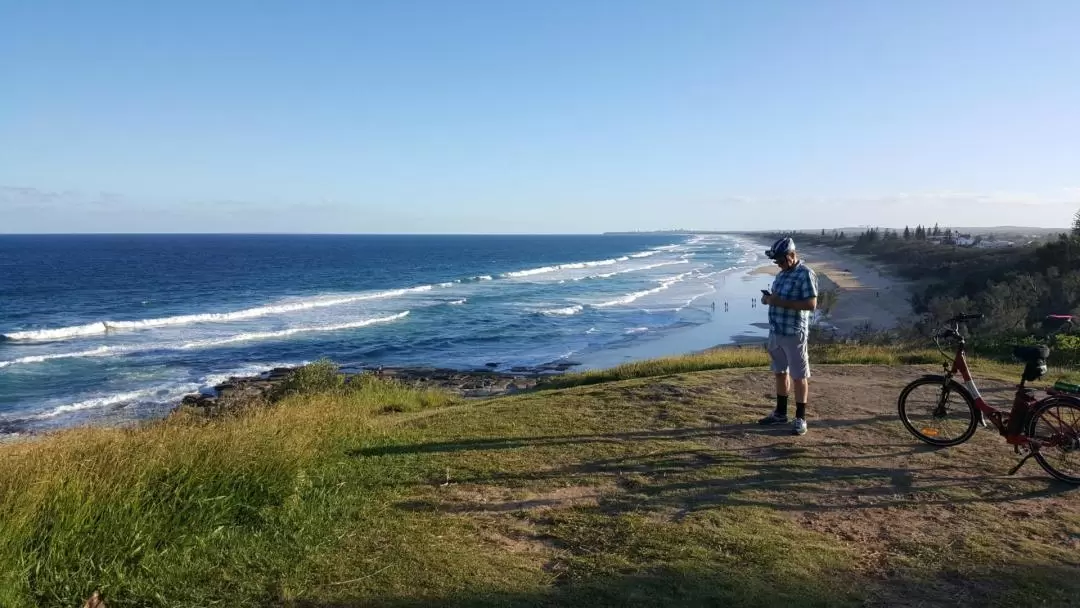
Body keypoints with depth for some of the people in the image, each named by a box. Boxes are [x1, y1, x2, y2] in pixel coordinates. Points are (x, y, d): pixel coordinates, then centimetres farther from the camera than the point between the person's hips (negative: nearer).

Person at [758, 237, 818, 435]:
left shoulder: (805, 274, -14)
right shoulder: (782, 273, 12)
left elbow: (811, 304, -21)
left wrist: (781, 302, -24)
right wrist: (768, 298, 1)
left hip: (794, 334, -8)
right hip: (776, 332, 8)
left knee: (799, 376, 2)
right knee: (780, 372, 16)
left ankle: (800, 418, 10)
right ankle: (780, 413, 27)